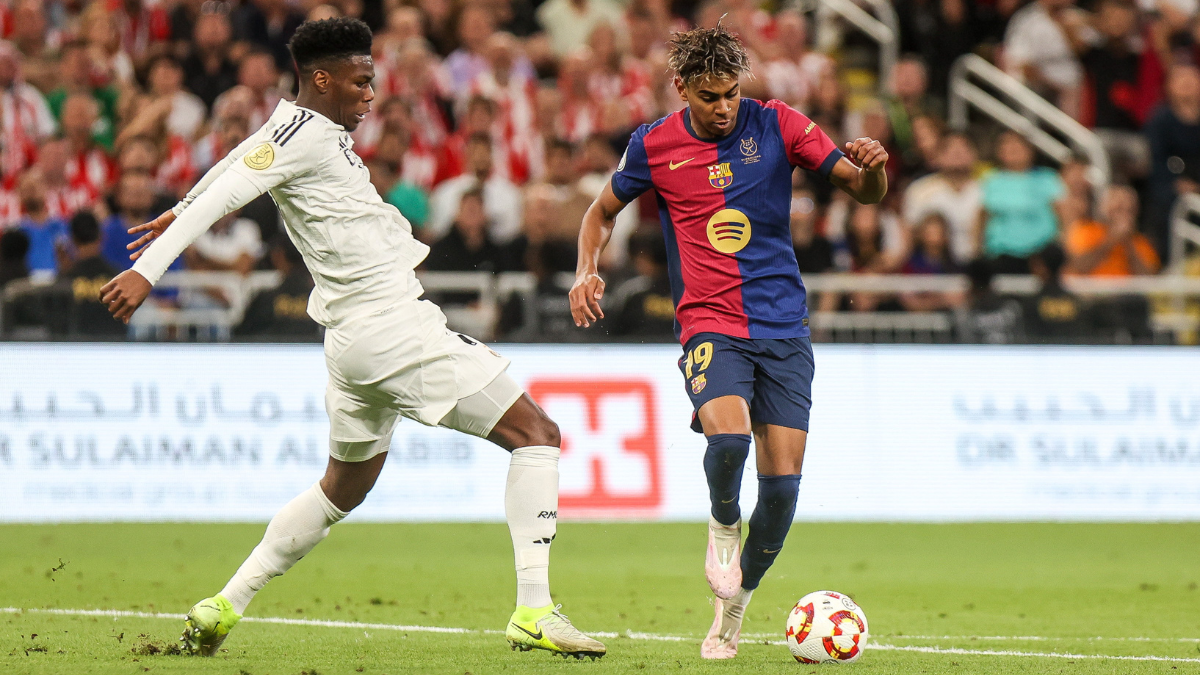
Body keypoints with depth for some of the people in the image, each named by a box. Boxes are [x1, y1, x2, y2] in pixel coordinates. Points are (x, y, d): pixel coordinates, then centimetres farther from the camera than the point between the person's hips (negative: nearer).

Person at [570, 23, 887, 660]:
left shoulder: (775, 125, 1)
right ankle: (723, 524, 3)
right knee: (728, 434, -31)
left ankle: (734, 605, 17)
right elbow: (603, 210, 19)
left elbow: (864, 189, 2)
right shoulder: (654, 145, 2)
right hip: (709, 325, -1)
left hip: (784, 326, 1)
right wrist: (587, 269, 1)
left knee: (782, 481, -5)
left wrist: (872, 166, -21)